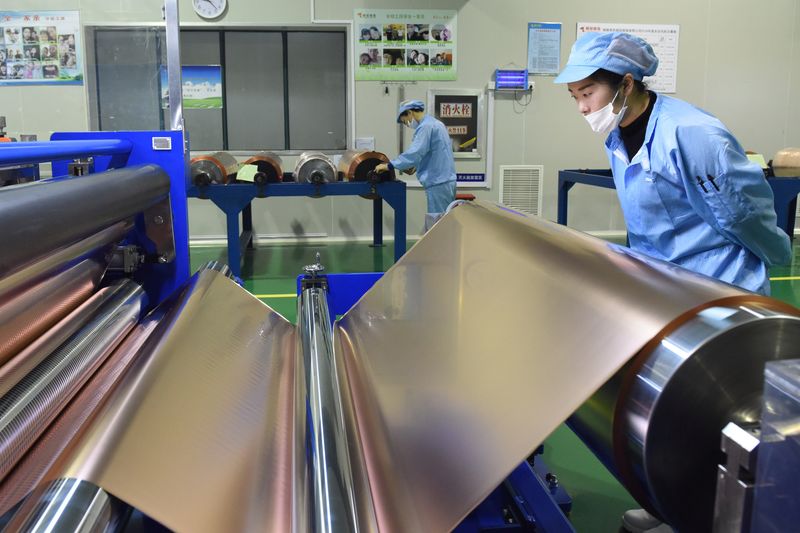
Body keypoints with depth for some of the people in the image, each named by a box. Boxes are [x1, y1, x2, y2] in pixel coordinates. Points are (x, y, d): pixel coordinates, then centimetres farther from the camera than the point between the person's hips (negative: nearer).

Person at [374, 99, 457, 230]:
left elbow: (414, 153, -23)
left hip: (438, 184, -10)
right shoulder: (436, 124, 17)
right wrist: (416, 166, 17)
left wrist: (389, 165, -15)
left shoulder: (425, 126, -14)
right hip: (446, 181, 10)